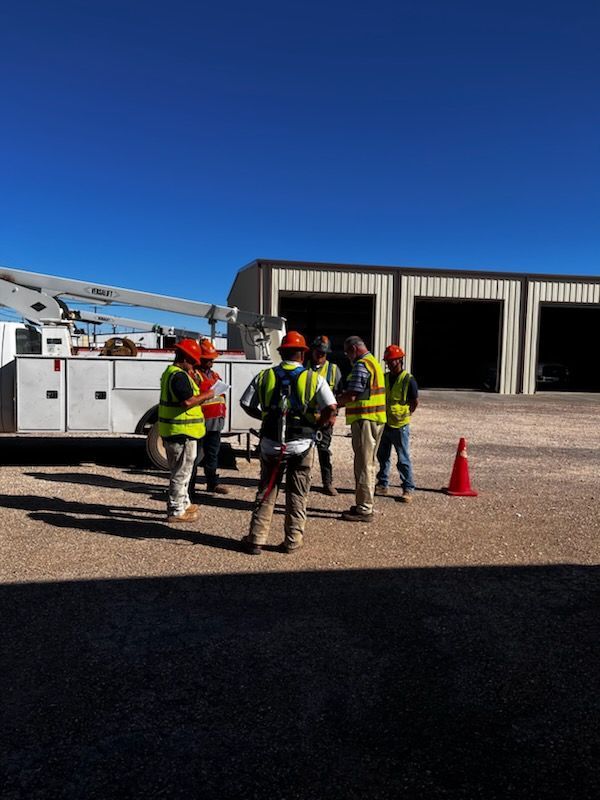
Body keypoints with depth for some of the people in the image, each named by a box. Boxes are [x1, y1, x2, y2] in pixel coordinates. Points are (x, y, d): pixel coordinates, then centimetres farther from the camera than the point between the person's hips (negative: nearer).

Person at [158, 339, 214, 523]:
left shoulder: (170, 372, 15)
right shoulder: (180, 376, -19)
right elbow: (187, 401, -28)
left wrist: (191, 379, 13)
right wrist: (206, 395, -16)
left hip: (173, 431, 11)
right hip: (182, 432, -11)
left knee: (180, 470, 22)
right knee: (181, 472, -1)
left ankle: (183, 503, 35)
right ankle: (176, 511, 6)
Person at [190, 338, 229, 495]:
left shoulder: (215, 375, 18)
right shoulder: (195, 375, -10)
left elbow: (221, 395, 23)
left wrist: (222, 414, 18)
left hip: (216, 422, 8)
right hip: (201, 422, -8)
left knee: (213, 454, 16)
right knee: (197, 454, -3)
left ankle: (213, 483, 25)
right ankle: (189, 485, 6)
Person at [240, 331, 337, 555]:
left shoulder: (264, 376, 0)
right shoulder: (314, 378, -5)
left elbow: (246, 405, 4)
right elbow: (331, 410, -14)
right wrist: (316, 425, 2)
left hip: (272, 444, 1)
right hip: (302, 445, -1)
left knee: (266, 492, 14)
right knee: (297, 495, 13)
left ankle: (256, 539, 16)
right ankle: (293, 541, 18)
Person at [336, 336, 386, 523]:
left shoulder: (361, 365, -15)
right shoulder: (374, 362, 18)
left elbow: (351, 396, -21)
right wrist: (341, 400, 13)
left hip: (365, 420, -10)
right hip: (376, 419, 10)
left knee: (363, 464, -5)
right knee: (370, 463, 16)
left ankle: (364, 510, 0)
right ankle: (365, 505, 27)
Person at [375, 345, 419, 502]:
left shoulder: (408, 380, -10)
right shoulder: (385, 378, 8)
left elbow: (415, 402, -2)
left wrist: (405, 415, 2)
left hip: (399, 426, -6)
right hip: (384, 424, 6)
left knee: (403, 459, -1)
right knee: (383, 456, 14)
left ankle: (408, 489, 7)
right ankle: (382, 485, 26)